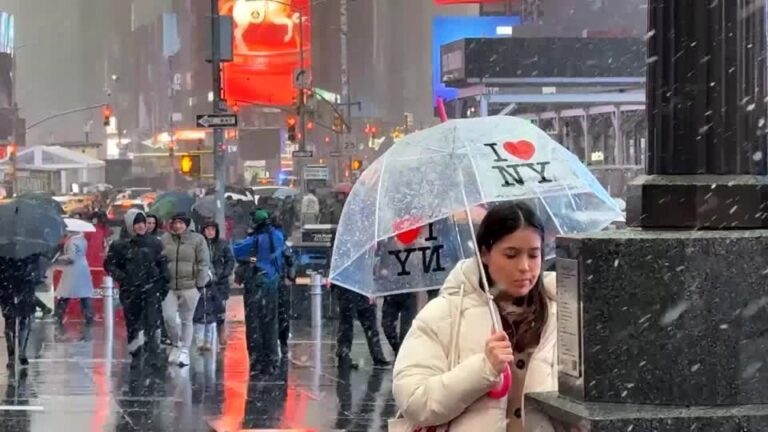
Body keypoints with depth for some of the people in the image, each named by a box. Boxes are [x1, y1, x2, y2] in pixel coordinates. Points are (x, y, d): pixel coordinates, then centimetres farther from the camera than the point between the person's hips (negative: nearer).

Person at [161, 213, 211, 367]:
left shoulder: (197, 239, -1)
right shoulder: (165, 239, 5)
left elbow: (204, 263, -2)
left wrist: (200, 284, -6)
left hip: (189, 286, -2)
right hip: (169, 286, 2)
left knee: (187, 320, 5)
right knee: (168, 317, -6)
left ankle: (185, 352, 13)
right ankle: (176, 344, 19)